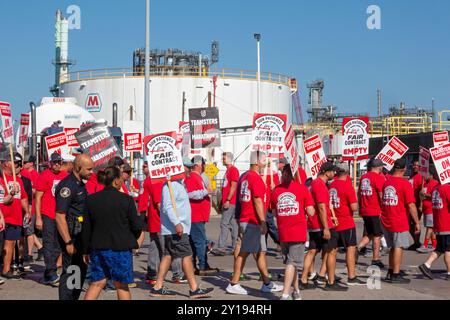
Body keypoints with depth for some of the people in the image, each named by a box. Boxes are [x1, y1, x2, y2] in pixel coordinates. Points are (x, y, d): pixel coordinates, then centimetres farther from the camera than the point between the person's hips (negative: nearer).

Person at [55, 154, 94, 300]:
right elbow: (60, 216, -22)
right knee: (70, 272, -5)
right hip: (70, 235, -10)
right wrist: (68, 242, -24)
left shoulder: (80, 184, 12)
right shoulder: (67, 185, -18)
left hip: (81, 235, 10)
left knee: (81, 269, 17)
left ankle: (74, 297, 28)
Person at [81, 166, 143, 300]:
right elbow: (137, 226, -7)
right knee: (121, 284, 8)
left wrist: (86, 250, 13)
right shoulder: (126, 200, -11)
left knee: (96, 283, 11)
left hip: (98, 248, 3)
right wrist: (132, 239, 15)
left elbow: (86, 228, 4)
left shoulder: (91, 199, 0)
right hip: (121, 249, -3)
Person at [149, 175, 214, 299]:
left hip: (172, 229, 10)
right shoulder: (171, 185, -14)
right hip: (175, 229, -10)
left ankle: (157, 288, 13)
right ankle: (194, 289, -4)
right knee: (187, 256, -8)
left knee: (168, 256, 10)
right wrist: (177, 223, -27)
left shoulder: (178, 184, 17)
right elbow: (167, 206, -21)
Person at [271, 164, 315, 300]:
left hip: (283, 233, 4)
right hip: (298, 232, -4)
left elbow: (274, 212, 11)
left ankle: (296, 291, 30)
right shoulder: (303, 189, -6)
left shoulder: (276, 190, 3)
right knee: (292, 263, -2)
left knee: (290, 262, 18)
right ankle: (285, 295, -12)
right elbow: (310, 212, -7)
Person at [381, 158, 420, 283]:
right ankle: (395, 275, 4)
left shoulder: (386, 181, 7)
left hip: (386, 221, 7)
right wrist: (417, 222, -8)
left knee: (393, 247, 18)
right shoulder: (405, 184, -13)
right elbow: (411, 205, -14)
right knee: (399, 247, 1)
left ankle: (390, 273, 23)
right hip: (400, 222, -6)